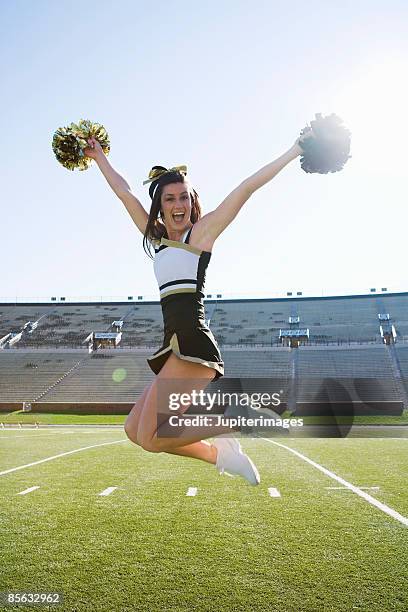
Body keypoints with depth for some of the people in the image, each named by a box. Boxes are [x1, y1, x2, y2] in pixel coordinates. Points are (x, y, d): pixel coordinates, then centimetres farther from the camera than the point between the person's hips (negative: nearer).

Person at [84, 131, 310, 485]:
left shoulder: (202, 231, 4)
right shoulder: (157, 237, 21)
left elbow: (246, 188, 4)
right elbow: (125, 193, 30)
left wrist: (293, 152, 6)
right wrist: (99, 157, 38)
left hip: (191, 342, -8)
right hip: (177, 346, 8)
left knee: (150, 438, -12)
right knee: (134, 430, 8)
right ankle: (218, 453, 13)